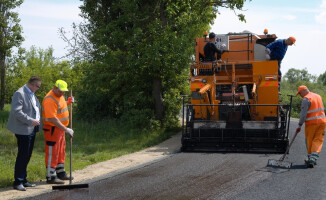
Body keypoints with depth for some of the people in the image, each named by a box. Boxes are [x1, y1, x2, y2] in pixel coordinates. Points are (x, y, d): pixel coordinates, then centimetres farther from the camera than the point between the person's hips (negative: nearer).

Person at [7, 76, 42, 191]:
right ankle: (18, 182, 0)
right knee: (22, 155, -6)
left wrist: (38, 121, 14)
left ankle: (23, 180, 20)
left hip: (31, 130, 9)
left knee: (27, 156, 12)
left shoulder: (32, 94, 16)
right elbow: (16, 111, -21)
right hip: (23, 130, -9)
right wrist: (30, 121, -21)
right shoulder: (19, 94, -13)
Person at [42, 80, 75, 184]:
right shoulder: (50, 100, -22)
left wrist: (68, 103, 8)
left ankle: (60, 173, 28)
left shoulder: (59, 96, 9)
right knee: (52, 153, -5)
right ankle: (51, 177, 0)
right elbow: (52, 118, -27)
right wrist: (66, 129, -27)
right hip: (52, 129, -10)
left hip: (60, 128, 10)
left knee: (61, 151, 17)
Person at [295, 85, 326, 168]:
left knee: (309, 141, 9)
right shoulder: (318, 96, 14)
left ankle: (311, 158, 17)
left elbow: (303, 114, -16)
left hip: (311, 123, -6)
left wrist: (300, 125, -13)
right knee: (318, 141, 2)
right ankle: (313, 159, -9)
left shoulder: (306, 99, -11)